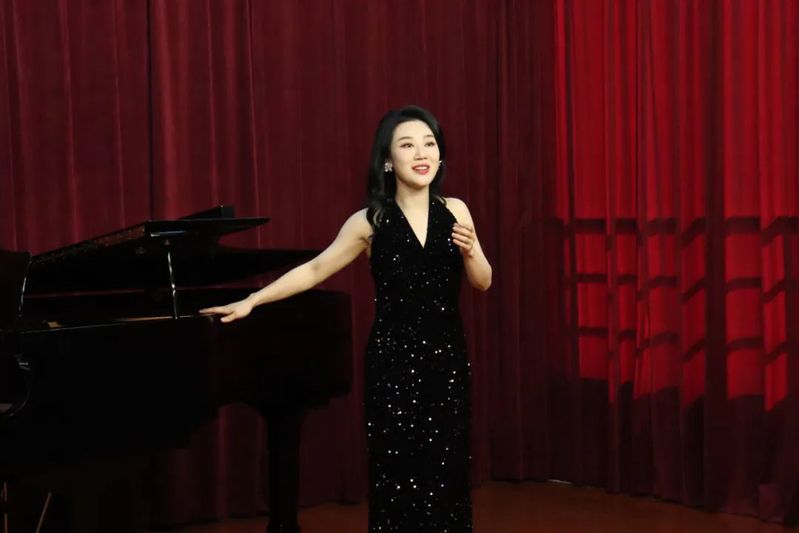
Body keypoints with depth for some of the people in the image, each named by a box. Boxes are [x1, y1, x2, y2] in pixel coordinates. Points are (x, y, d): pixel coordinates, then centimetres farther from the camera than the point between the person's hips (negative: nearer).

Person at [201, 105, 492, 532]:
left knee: (446, 476, 6)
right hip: (393, 364, -3)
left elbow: (482, 282, 7)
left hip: (447, 360, 3)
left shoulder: (454, 211, 3)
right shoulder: (370, 222, -5)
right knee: (399, 477, -1)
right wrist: (250, 302, 0)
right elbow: (314, 270, 2)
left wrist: (468, 251, -14)